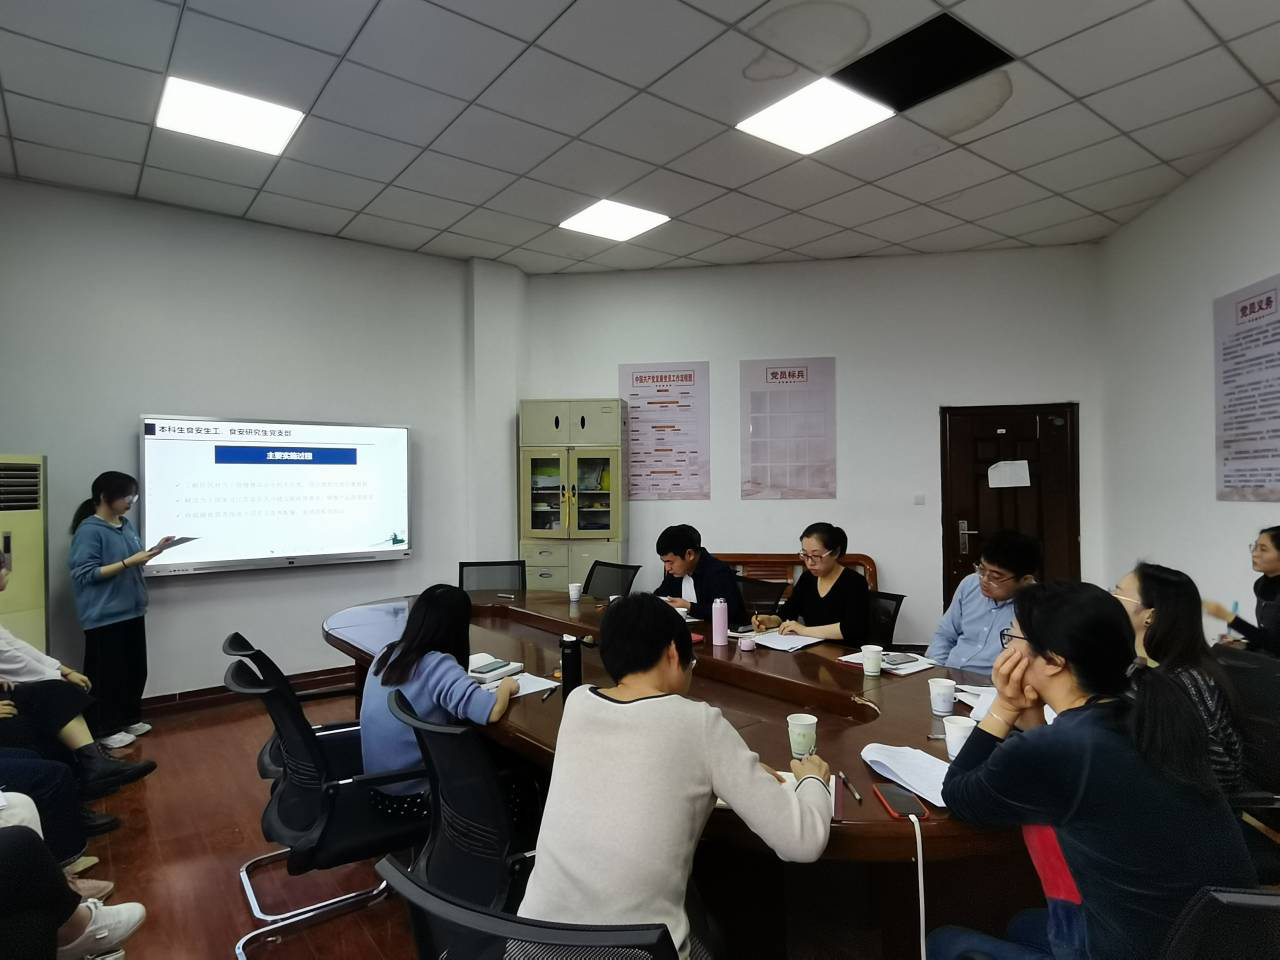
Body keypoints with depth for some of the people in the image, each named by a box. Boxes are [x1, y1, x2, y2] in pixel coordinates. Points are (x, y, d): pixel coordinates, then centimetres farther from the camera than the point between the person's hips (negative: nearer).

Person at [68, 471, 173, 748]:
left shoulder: (126, 525, 8)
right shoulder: (89, 530, -15)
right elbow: (84, 573, -18)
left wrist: (154, 550, 0)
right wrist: (128, 562, -24)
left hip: (131, 610, 8)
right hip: (104, 616, -8)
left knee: (136, 669, 15)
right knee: (107, 674, 3)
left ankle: (130, 719, 30)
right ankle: (105, 729, 17)